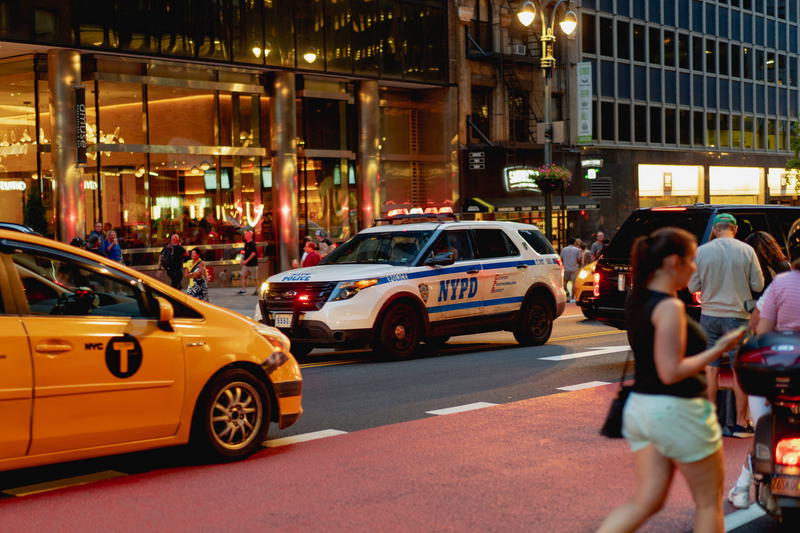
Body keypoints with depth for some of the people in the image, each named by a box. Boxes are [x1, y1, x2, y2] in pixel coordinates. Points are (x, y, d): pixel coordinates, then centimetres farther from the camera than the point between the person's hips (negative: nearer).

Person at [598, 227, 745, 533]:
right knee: (709, 501, 11)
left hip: (640, 406, 8)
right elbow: (671, 372, -23)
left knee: (646, 500, 11)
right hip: (676, 411, -8)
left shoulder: (637, 301, 7)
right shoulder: (670, 307, -20)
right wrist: (718, 350, -15)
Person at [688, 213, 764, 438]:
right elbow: (758, 285, -3)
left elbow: (693, 286, 0)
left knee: (711, 369, 10)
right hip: (737, 316, -2)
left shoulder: (701, 252, -3)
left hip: (709, 316, 2)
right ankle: (741, 424, 7)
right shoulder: (746, 251, -6)